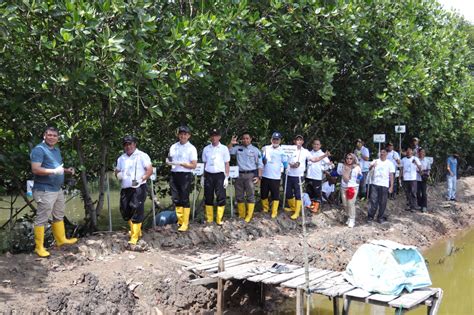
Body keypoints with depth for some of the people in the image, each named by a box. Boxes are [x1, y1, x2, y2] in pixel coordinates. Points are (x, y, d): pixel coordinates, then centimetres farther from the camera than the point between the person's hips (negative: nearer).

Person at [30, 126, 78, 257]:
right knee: (42, 218, -3)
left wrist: (66, 170, 7)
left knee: (59, 216, 19)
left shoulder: (56, 150, 14)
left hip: (57, 189, 10)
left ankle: (61, 239, 32)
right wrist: (54, 171, -29)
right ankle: (39, 247, 3)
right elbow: (35, 169, -23)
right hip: (44, 190, -9)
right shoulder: (39, 149, -14)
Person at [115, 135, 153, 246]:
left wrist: (141, 179, -23)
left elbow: (150, 170, -8)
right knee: (125, 211, 9)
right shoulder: (121, 158, 17)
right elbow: (117, 171, 23)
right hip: (125, 188, 6)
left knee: (137, 211, -13)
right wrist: (118, 175, -2)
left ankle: (134, 237, -10)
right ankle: (135, 231, 32)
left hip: (138, 188, -6)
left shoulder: (142, 156, -2)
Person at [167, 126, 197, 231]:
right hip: (174, 174, 5)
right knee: (176, 199, 8)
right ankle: (180, 221, 21)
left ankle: (185, 224, 4)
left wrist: (180, 163, -18)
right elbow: (169, 160, 22)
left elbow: (193, 165, -7)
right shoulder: (173, 147, 12)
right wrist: (169, 162, -2)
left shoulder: (191, 148, -3)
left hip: (185, 175, -5)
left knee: (185, 199, -3)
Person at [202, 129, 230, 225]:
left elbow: (227, 164, 3)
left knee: (221, 197, -3)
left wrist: (226, 177, -2)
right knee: (208, 197, 6)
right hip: (208, 175, 2)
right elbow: (205, 163, 14)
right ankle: (209, 218, 16)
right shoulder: (206, 149, 8)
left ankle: (219, 219, 5)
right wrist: (203, 176, 12)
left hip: (219, 175, -2)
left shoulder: (224, 148, 2)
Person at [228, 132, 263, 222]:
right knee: (239, 196, 9)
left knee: (250, 196, -2)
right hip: (239, 174, 3)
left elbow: (260, 164, 3)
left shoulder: (255, 150, 3)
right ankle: (241, 214, 21)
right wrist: (231, 143, -10)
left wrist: (259, 176, -6)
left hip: (250, 174, -3)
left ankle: (249, 216, 4)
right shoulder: (238, 148, 10)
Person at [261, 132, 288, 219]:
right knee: (263, 194, 12)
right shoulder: (265, 148, 3)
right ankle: (265, 209, 31)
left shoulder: (282, 151, 0)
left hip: (275, 177, -2)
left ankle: (274, 212, 13)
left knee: (275, 195, 2)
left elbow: (285, 165, 0)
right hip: (265, 176, 2)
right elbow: (261, 160, 9)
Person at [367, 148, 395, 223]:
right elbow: (369, 169, -8)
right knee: (373, 201, 0)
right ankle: (370, 216, 8)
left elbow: (391, 175, 4)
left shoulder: (390, 163, 6)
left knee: (382, 202, 3)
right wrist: (372, 166, -32)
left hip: (384, 185, 0)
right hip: (374, 184, 0)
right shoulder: (375, 161, 7)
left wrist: (391, 186, -3)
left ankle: (380, 217, 14)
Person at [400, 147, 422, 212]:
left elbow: (420, 169, -5)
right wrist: (401, 176, 7)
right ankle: (410, 205, 15)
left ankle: (413, 206, -5)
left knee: (413, 192, -7)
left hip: (413, 178, -4)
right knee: (407, 193, 7)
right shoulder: (403, 159, 12)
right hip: (405, 179, 4)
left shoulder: (415, 159, 2)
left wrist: (416, 163, -22)